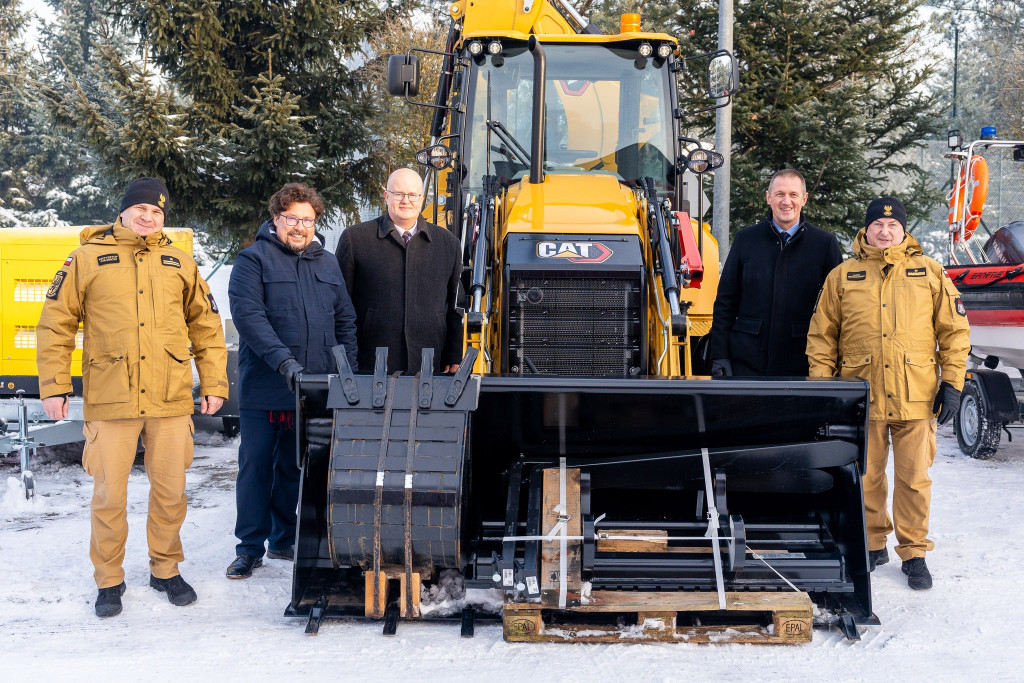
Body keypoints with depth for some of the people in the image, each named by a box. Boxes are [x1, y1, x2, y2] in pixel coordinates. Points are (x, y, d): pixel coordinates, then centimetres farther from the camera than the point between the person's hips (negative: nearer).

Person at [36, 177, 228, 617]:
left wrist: (214, 384, 10)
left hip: (171, 400, 2)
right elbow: (55, 325, 4)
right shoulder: (87, 259, 5)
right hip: (109, 401, -2)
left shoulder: (180, 264, 12)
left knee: (170, 492, 8)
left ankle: (166, 570, 26)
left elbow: (207, 328, 16)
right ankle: (109, 581, 18)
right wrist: (54, 386, -2)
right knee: (110, 496, 2)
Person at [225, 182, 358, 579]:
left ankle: (286, 539, 25)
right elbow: (248, 316, -15)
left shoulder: (327, 265, 14)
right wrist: (284, 361, -26)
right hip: (264, 387, -4)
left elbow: (345, 323, 17)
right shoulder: (253, 260, -3)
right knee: (256, 465, 2)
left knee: (297, 467, 13)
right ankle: (250, 547, 11)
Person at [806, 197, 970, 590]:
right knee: (865, 479, 8)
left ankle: (913, 553, 16)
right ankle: (872, 545, 25)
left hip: (917, 396, 0)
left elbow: (954, 330, 8)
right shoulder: (843, 277, 7)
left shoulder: (930, 274, 7)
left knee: (914, 479, 3)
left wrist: (953, 383, 1)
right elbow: (822, 335, 8)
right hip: (861, 396, 1)